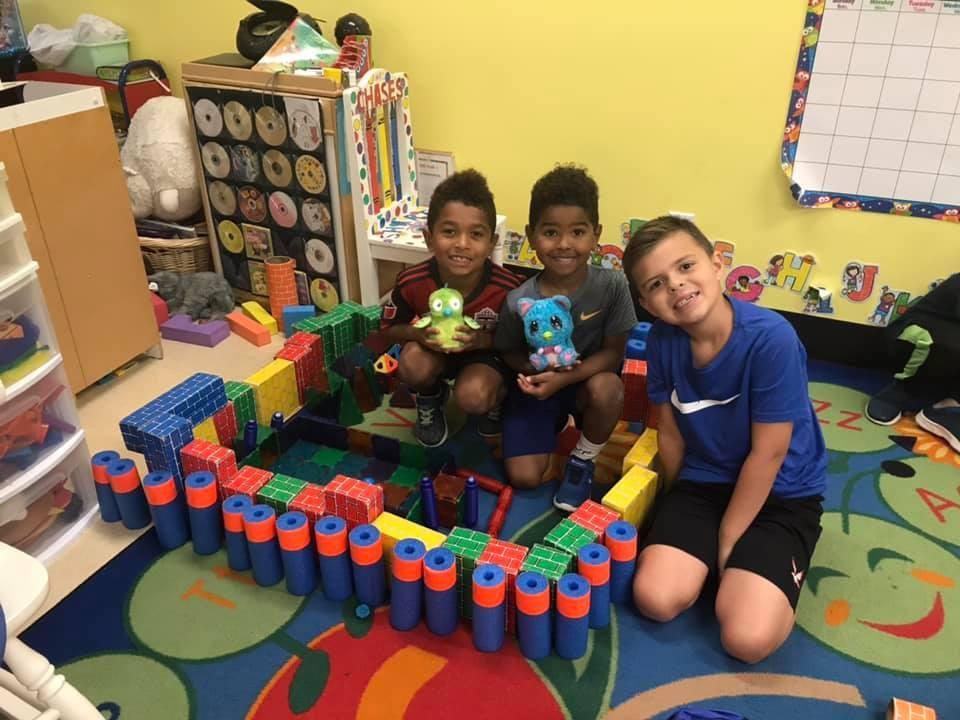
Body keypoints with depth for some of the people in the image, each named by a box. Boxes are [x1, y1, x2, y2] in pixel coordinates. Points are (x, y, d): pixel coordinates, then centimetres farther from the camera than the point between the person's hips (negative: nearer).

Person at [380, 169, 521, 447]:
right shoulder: (412, 283, -26)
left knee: (473, 397, -30)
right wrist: (418, 333, -30)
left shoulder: (507, 287, -30)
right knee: (413, 365, -31)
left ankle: (494, 398, 9)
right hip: (433, 349, 2)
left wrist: (483, 340, -33)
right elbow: (389, 328, -8)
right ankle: (430, 401, 6)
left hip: (486, 352, -1)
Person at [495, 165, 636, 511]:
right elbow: (509, 353, -4)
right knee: (524, 478, -10)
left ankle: (582, 461, -3)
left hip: (586, 380, 0)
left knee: (607, 388, -35)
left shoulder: (612, 285, -22)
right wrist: (538, 368, -26)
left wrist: (563, 378, -28)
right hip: (535, 384, 0)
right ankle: (552, 427, 25)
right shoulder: (519, 301, -22)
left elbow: (613, 352, -14)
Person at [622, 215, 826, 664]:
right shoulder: (662, 340, -12)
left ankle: (747, 570, 11)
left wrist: (727, 540, -10)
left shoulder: (771, 338, -26)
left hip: (780, 494, -3)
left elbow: (768, 453, -19)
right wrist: (682, 514, 10)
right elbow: (670, 432, 1)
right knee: (656, 599, -16)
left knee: (748, 639, -19)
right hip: (703, 482, 4)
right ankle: (714, 563, 11)